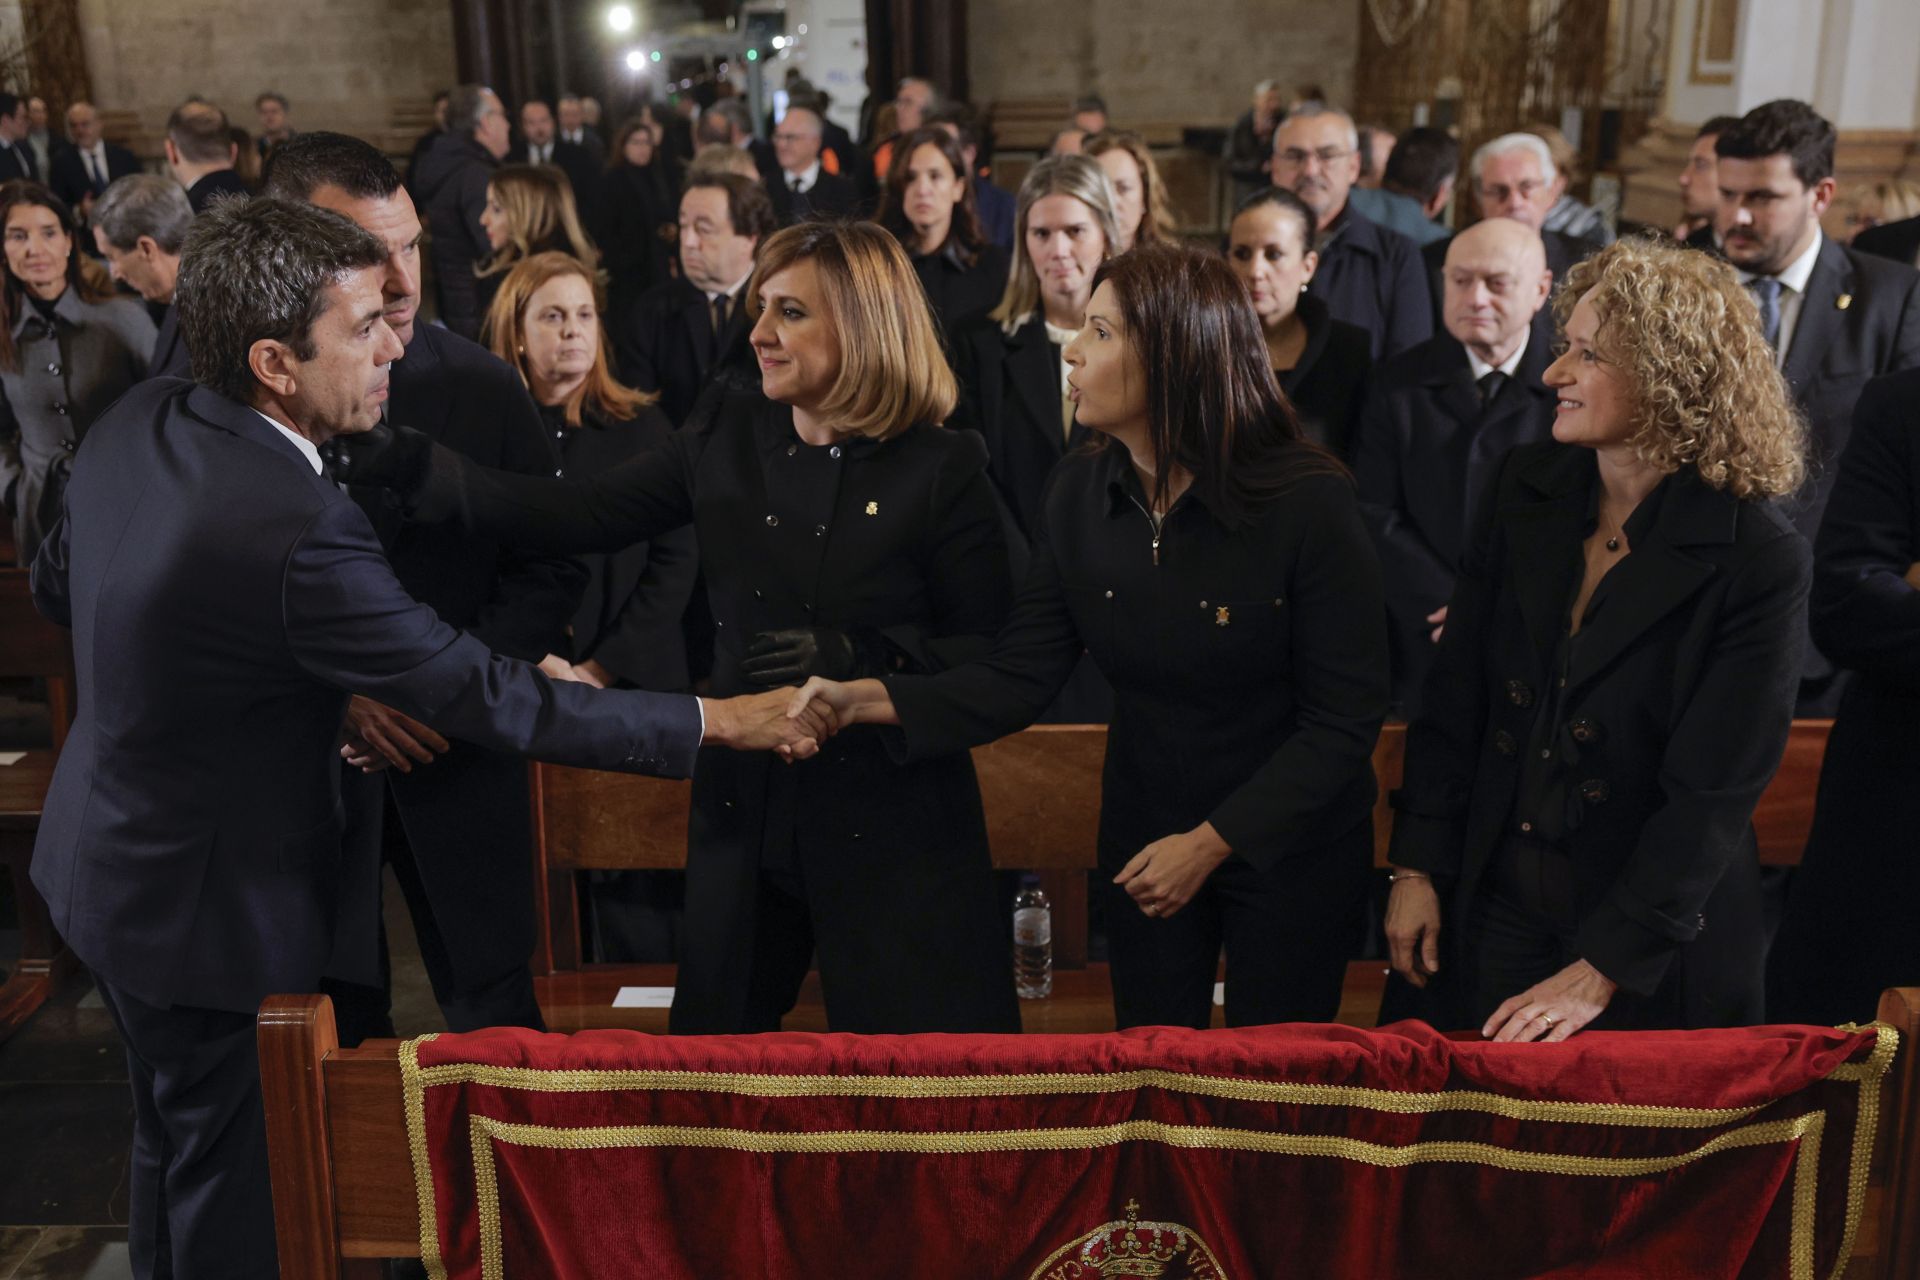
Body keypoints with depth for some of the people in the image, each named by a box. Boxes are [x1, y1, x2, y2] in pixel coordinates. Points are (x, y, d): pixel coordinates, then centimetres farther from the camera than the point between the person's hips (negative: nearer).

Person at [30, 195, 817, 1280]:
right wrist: (715, 720, -24)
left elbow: (58, 585, 10)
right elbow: (494, 701, -30)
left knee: (175, 1139, 28)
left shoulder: (136, 422, -7)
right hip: (211, 906, -9)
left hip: (100, 855, 9)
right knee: (235, 1176, 13)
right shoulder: (296, 530, -35)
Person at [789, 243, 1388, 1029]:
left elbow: (1346, 715, -18)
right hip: (1143, 834, 4)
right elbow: (1020, 676, -10)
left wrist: (1213, 842, -21)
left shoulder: (1308, 501, -21)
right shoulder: (1080, 494, -8)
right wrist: (873, 700, -24)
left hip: (1288, 841, -3)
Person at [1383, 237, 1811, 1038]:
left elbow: (1711, 796, -17)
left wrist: (1599, 972, -19)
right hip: (1496, 907, 4)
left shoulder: (1758, 561, -16)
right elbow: (1454, 694, 2)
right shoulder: (1527, 487, -1)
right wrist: (1417, 867, -1)